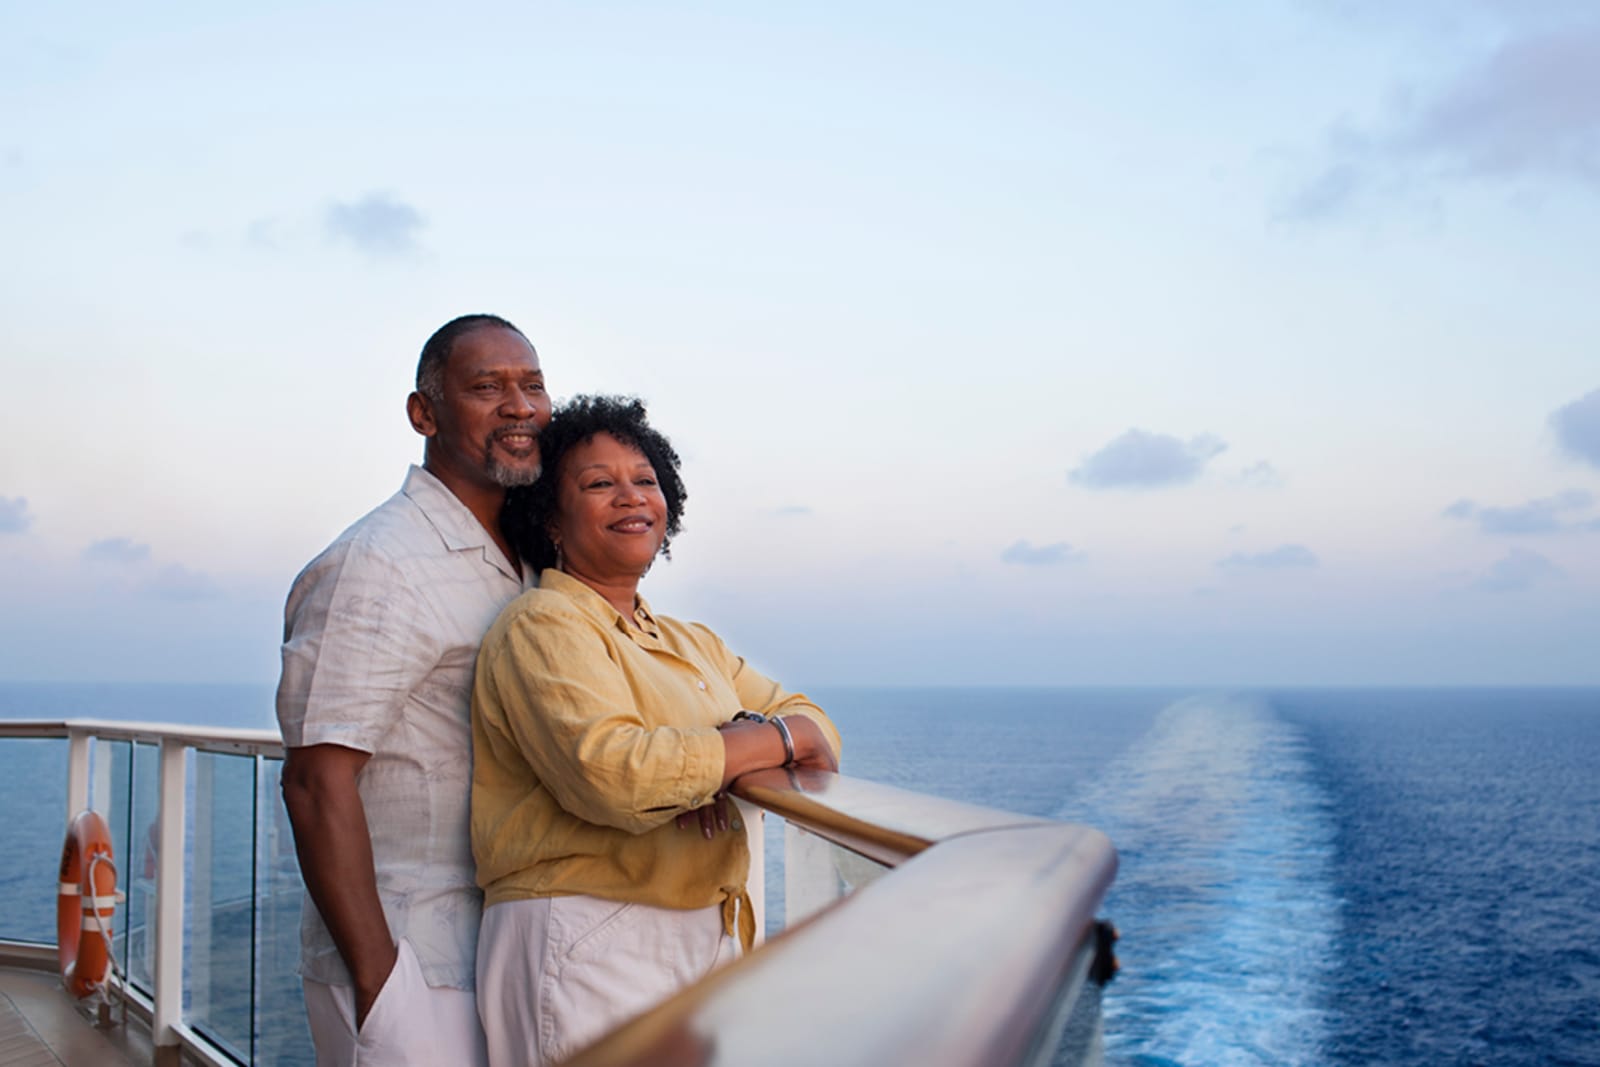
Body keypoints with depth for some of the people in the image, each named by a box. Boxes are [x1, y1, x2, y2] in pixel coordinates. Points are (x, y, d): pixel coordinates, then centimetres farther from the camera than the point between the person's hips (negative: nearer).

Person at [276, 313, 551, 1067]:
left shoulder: (524, 567, 11)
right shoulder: (376, 566, -15)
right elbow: (316, 782, -19)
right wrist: (378, 982, -21)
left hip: (510, 957, 8)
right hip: (408, 965, -8)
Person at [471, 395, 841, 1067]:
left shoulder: (694, 645, 18)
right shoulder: (541, 627, -7)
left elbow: (818, 730, 10)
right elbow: (611, 773, -23)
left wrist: (722, 754, -13)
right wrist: (780, 736, -12)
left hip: (709, 945, 7)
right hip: (587, 954, -7)